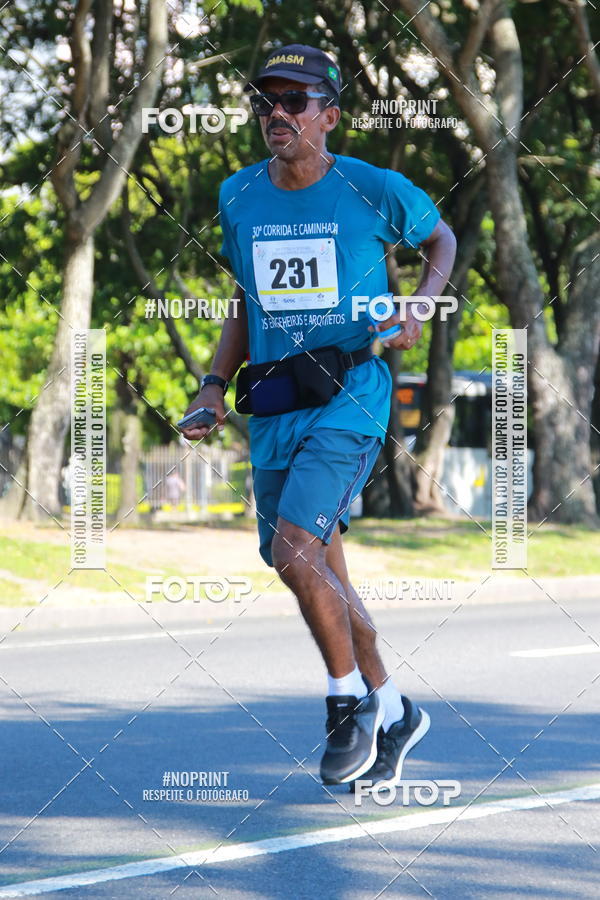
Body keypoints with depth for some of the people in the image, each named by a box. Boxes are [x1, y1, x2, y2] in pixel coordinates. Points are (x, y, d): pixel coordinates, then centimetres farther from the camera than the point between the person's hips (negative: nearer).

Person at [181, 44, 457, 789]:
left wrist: (418, 308, -5)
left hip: (350, 394, -5)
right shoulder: (238, 197, 7)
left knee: (294, 551, -20)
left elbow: (441, 239, 13)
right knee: (320, 573, 9)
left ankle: (350, 700, -1)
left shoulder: (375, 190, -5)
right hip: (273, 406, 5)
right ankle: (392, 713, 27)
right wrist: (215, 384, 8)